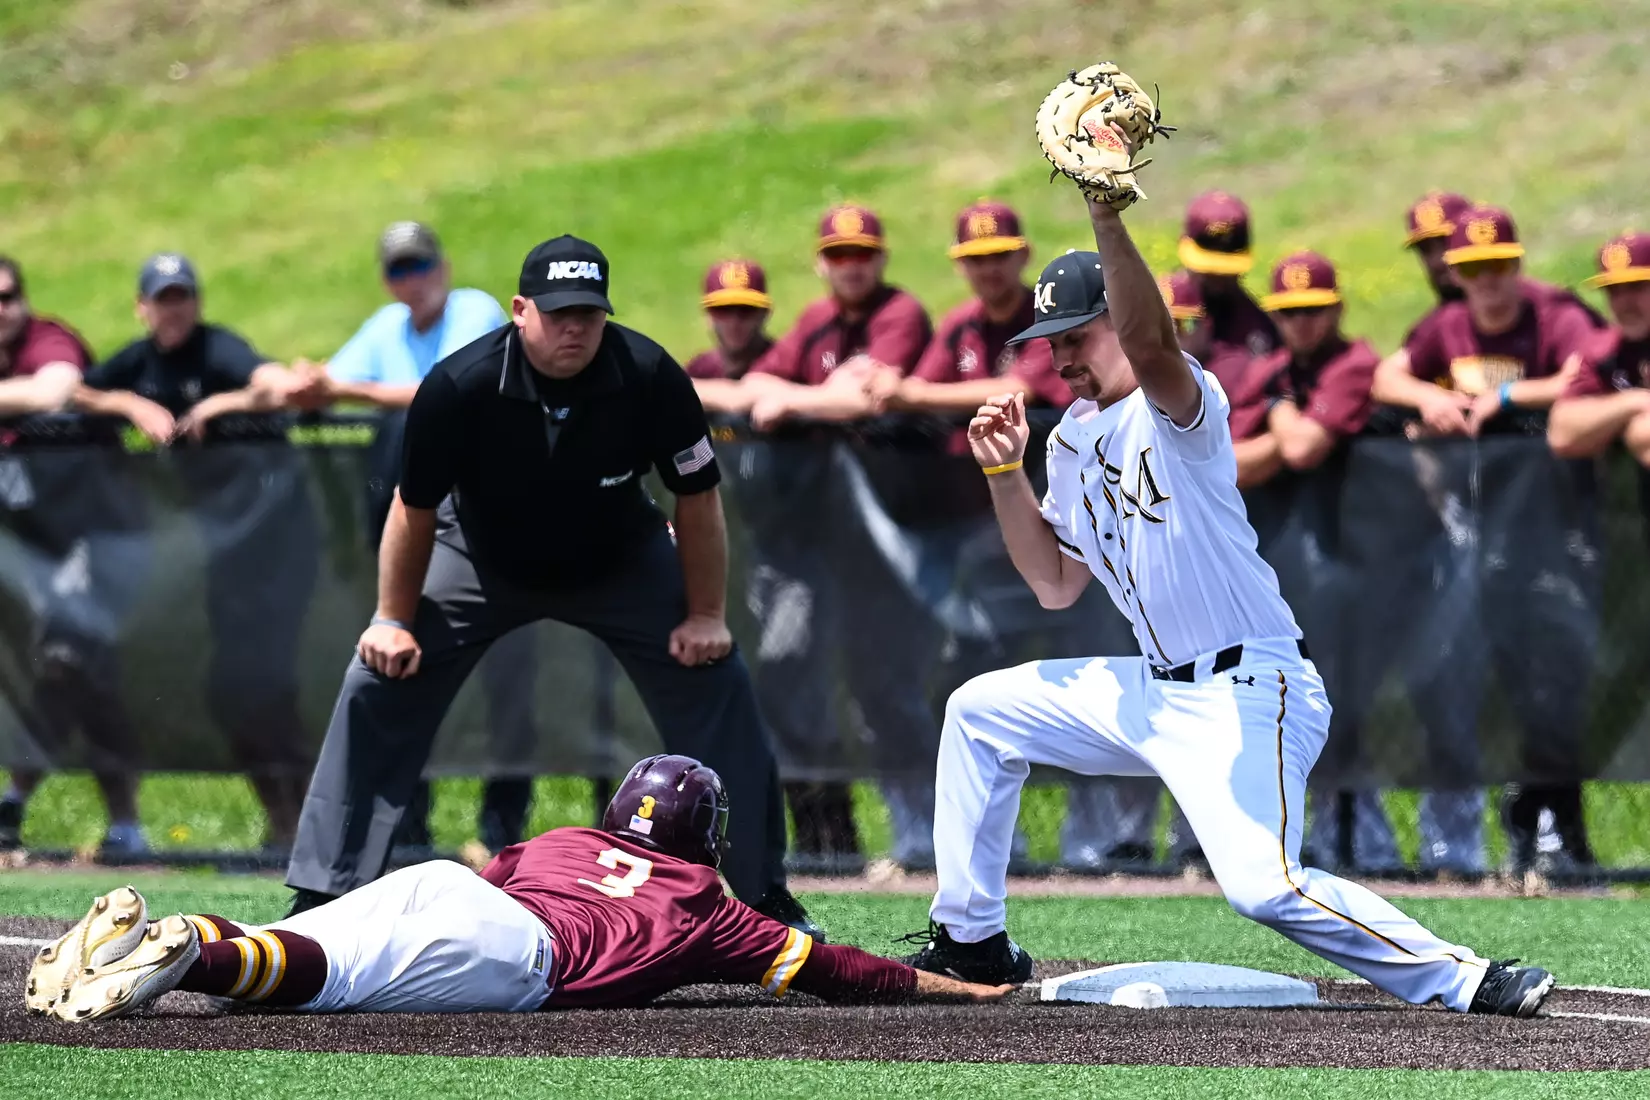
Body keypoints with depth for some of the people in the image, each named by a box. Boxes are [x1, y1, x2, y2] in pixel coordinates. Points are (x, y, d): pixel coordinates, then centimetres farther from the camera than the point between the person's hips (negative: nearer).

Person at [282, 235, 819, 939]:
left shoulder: (651, 378, -28)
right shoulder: (461, 386, -31)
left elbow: (698, 497, -14)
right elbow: (415, 508, -16)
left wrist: (706, 617, -11)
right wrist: (394, 621, -10)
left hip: (620, 561, 1)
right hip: (483, 560, -1)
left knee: (716, 683, -9)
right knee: (379, 682, -13)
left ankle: (767, 894, 4)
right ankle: (321, 900, -6)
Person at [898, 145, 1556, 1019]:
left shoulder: (1179, 406, -13)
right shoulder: (1073, 439, 13)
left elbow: (1151, 353, -38)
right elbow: (1057, 585, 16)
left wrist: (1108, 217, -47)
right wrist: (1005, 473, 5)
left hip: (1248, 692, -9)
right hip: (1153, 691, 9)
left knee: (1263, 887, -26)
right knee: (978, 713, 14)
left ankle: (1465, 981, -17)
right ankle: (970, 940, 24)